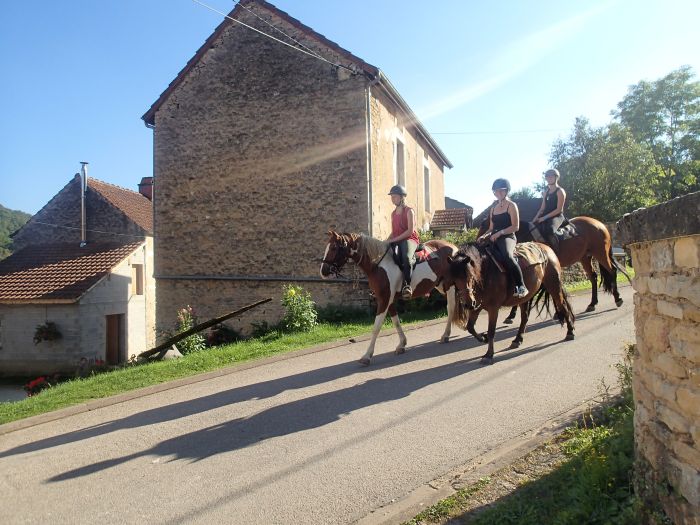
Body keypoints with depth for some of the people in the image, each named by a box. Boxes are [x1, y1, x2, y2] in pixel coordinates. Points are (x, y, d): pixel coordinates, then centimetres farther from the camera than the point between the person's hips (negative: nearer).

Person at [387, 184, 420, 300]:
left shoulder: (409, 211, -3)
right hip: (395, 241, 8)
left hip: (410, 239, -7)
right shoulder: (393, 213, 19)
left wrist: (394, 239, -16)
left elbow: (410, 230, -12)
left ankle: (407, 284, -35)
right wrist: (387, 241, 2)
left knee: (406, 257, -38)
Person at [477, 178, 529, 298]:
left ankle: (521, 286, -32)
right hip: (494, 239, 7)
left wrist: (499, 233, -16)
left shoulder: (511, 205, 2)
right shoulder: (493, 208, 21)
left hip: (507, 237, -7)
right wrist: (485, 235, 2)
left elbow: (515, 227, -7)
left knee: (507, 256, -37)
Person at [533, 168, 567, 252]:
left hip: (557, 216, -8)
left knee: (549, 229, -36)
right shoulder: (546, 192, 17)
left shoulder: (560, 191, -6)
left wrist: (545, 217, -17)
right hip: (545, 217, 8)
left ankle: (557, 253, -28)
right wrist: (535, 218, 1)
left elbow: (559, 209, -13)